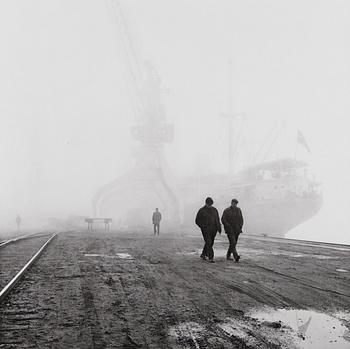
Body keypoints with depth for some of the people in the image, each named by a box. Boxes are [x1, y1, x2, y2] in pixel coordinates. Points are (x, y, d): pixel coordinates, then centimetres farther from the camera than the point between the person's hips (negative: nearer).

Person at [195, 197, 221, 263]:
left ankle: (203, 255, 31)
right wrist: (203, 227, -14)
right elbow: (197, 221, -1)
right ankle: (211, 258, -15)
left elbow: (217, 220, 12)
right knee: (208, 242, -14)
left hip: (213, 229, 5)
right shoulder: (201, 210, -4)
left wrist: (219, 228, -1)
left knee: (210, 243, 12)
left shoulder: (214, 210, 8)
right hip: (206, 229, -5)